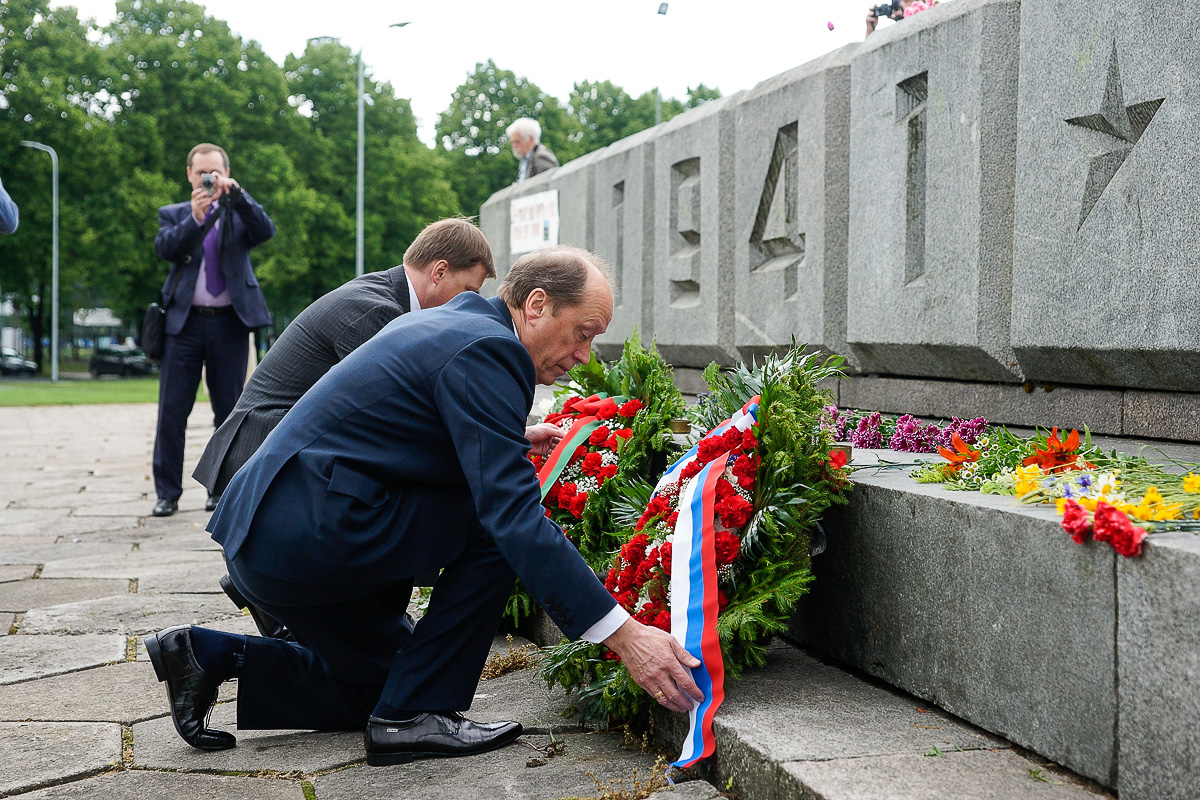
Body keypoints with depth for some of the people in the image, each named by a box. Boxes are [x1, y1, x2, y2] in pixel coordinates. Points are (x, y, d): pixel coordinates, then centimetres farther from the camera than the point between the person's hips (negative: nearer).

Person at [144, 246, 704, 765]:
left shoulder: (443, 322, 16)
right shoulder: (485, 349, -15)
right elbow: (512, 512, -25)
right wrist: (621, 633, -27)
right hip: (308, 533, -10)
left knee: (385, 681, 21)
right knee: (495, 527, -10)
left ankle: (212, 656, 14)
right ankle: (413, 716, -5)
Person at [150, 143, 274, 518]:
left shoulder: (239, 212, 10)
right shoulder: (173, 215, 11)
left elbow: (266, 230, -10)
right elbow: (165, 249, -8)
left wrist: (236, 193, -21)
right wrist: (195, 217, -22)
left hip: (230, 322, 0)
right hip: (185, 322, 0)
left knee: (229, 412, 5)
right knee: (172, 411, -1)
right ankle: (167, 493, 5)